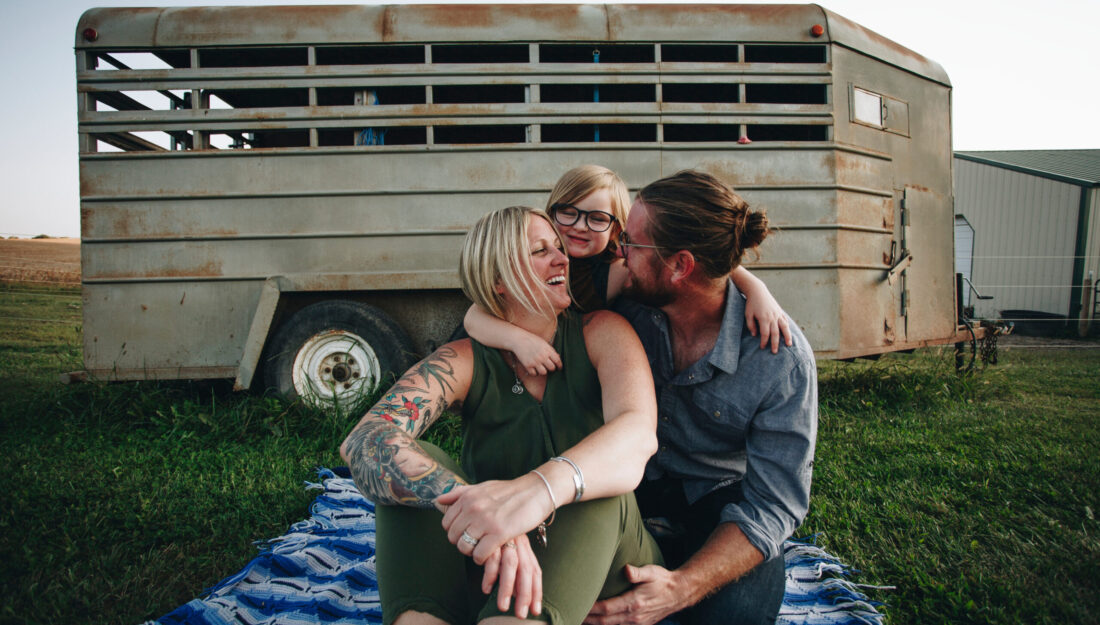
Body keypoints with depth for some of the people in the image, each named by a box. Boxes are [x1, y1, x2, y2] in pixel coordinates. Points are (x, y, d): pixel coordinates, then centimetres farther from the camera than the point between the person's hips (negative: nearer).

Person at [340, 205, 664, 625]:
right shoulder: (465, 363, -6)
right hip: (488, 573, 1)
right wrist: (470, 504, -46)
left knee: (595, 485, -32)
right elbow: (365, 441, -25)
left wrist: (540, 487, -50)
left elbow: (639, 435, -27)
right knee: (412, 459, -21)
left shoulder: (601, 334, -6)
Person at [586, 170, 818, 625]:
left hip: (718, 496, -2)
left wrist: (681, 586, -37)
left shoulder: (781, 357, -23)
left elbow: (772, 502, -22)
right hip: (632, 481, 2)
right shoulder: (626, 306, -15)